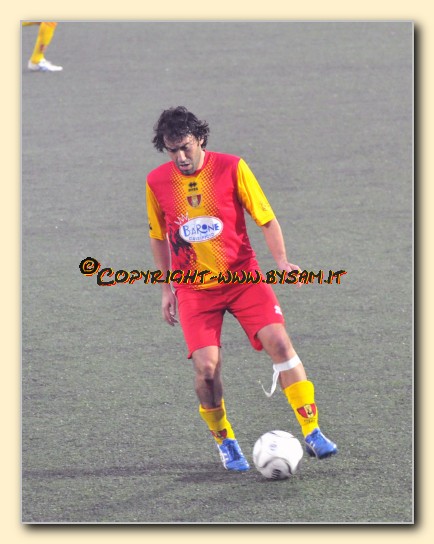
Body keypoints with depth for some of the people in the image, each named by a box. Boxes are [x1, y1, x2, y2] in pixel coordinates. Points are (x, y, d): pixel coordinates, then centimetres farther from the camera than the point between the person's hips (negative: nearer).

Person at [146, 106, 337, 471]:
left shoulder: (231, 168, -7)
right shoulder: (157, 182, -1)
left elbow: (267, 219, -1)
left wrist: (281, 260, -16)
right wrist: (167, 288, 13)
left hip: (243, 277, -1)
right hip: (194, 287, 1)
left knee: (278, 341, -18)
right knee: (206, 367, -14)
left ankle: (312, 432, -12)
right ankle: (225, 441, 11)